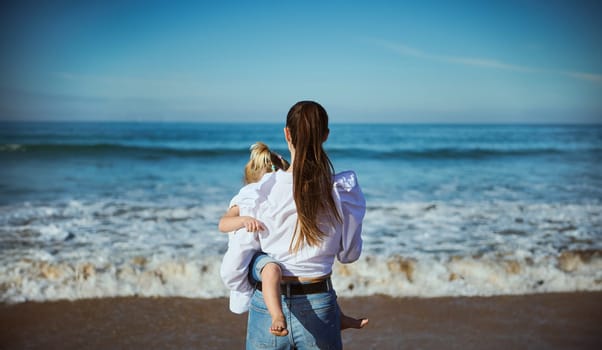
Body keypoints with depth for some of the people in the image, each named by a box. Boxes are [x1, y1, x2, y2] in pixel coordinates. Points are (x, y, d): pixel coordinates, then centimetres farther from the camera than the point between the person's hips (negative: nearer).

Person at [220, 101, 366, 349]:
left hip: (267, 310, 0)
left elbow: (231, 270, -6)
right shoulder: (344, 192, -9)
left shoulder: (257, 195, -12)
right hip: (320, 308, 1)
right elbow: (349, 254, 6)